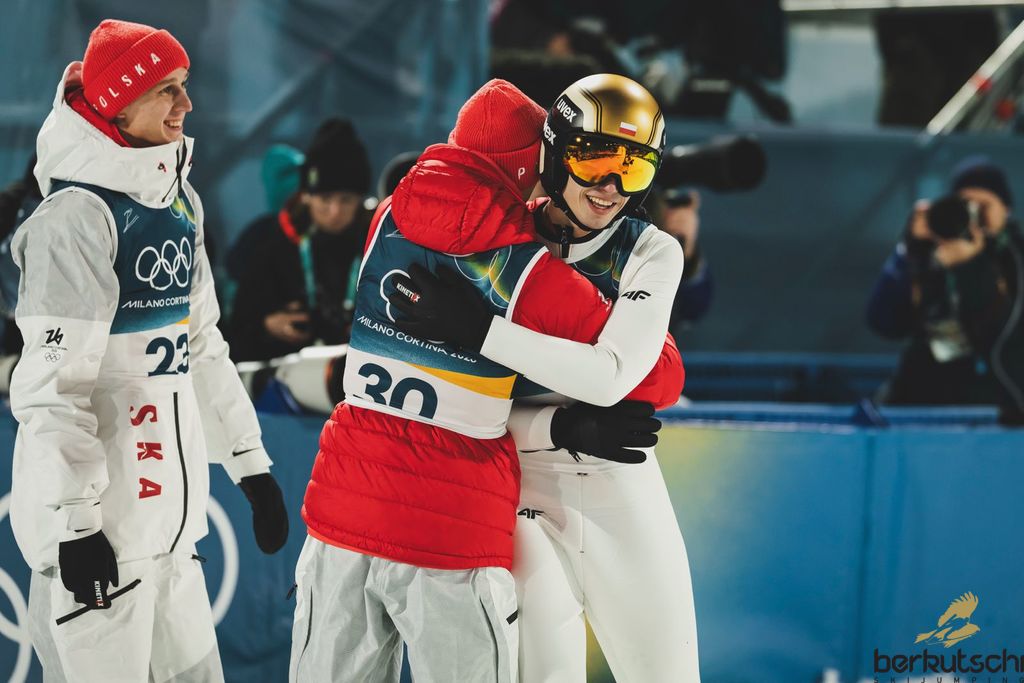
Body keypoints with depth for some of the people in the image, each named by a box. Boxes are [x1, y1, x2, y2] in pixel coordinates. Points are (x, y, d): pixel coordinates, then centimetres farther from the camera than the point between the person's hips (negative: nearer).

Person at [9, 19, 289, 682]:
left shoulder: (179, 203, 12)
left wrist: (251, 464, 19)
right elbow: (53, 383, -19)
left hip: (168, 503, 9)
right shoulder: (78, 217, -15)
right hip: (96, 523, -9)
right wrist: (76, 522, -21)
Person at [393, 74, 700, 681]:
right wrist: (561, 428, -22)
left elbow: (610, 375, -19)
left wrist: (477, 327, -26)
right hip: (526, 490, -1)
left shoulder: (655, 254, -2)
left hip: (623, 494, 1)